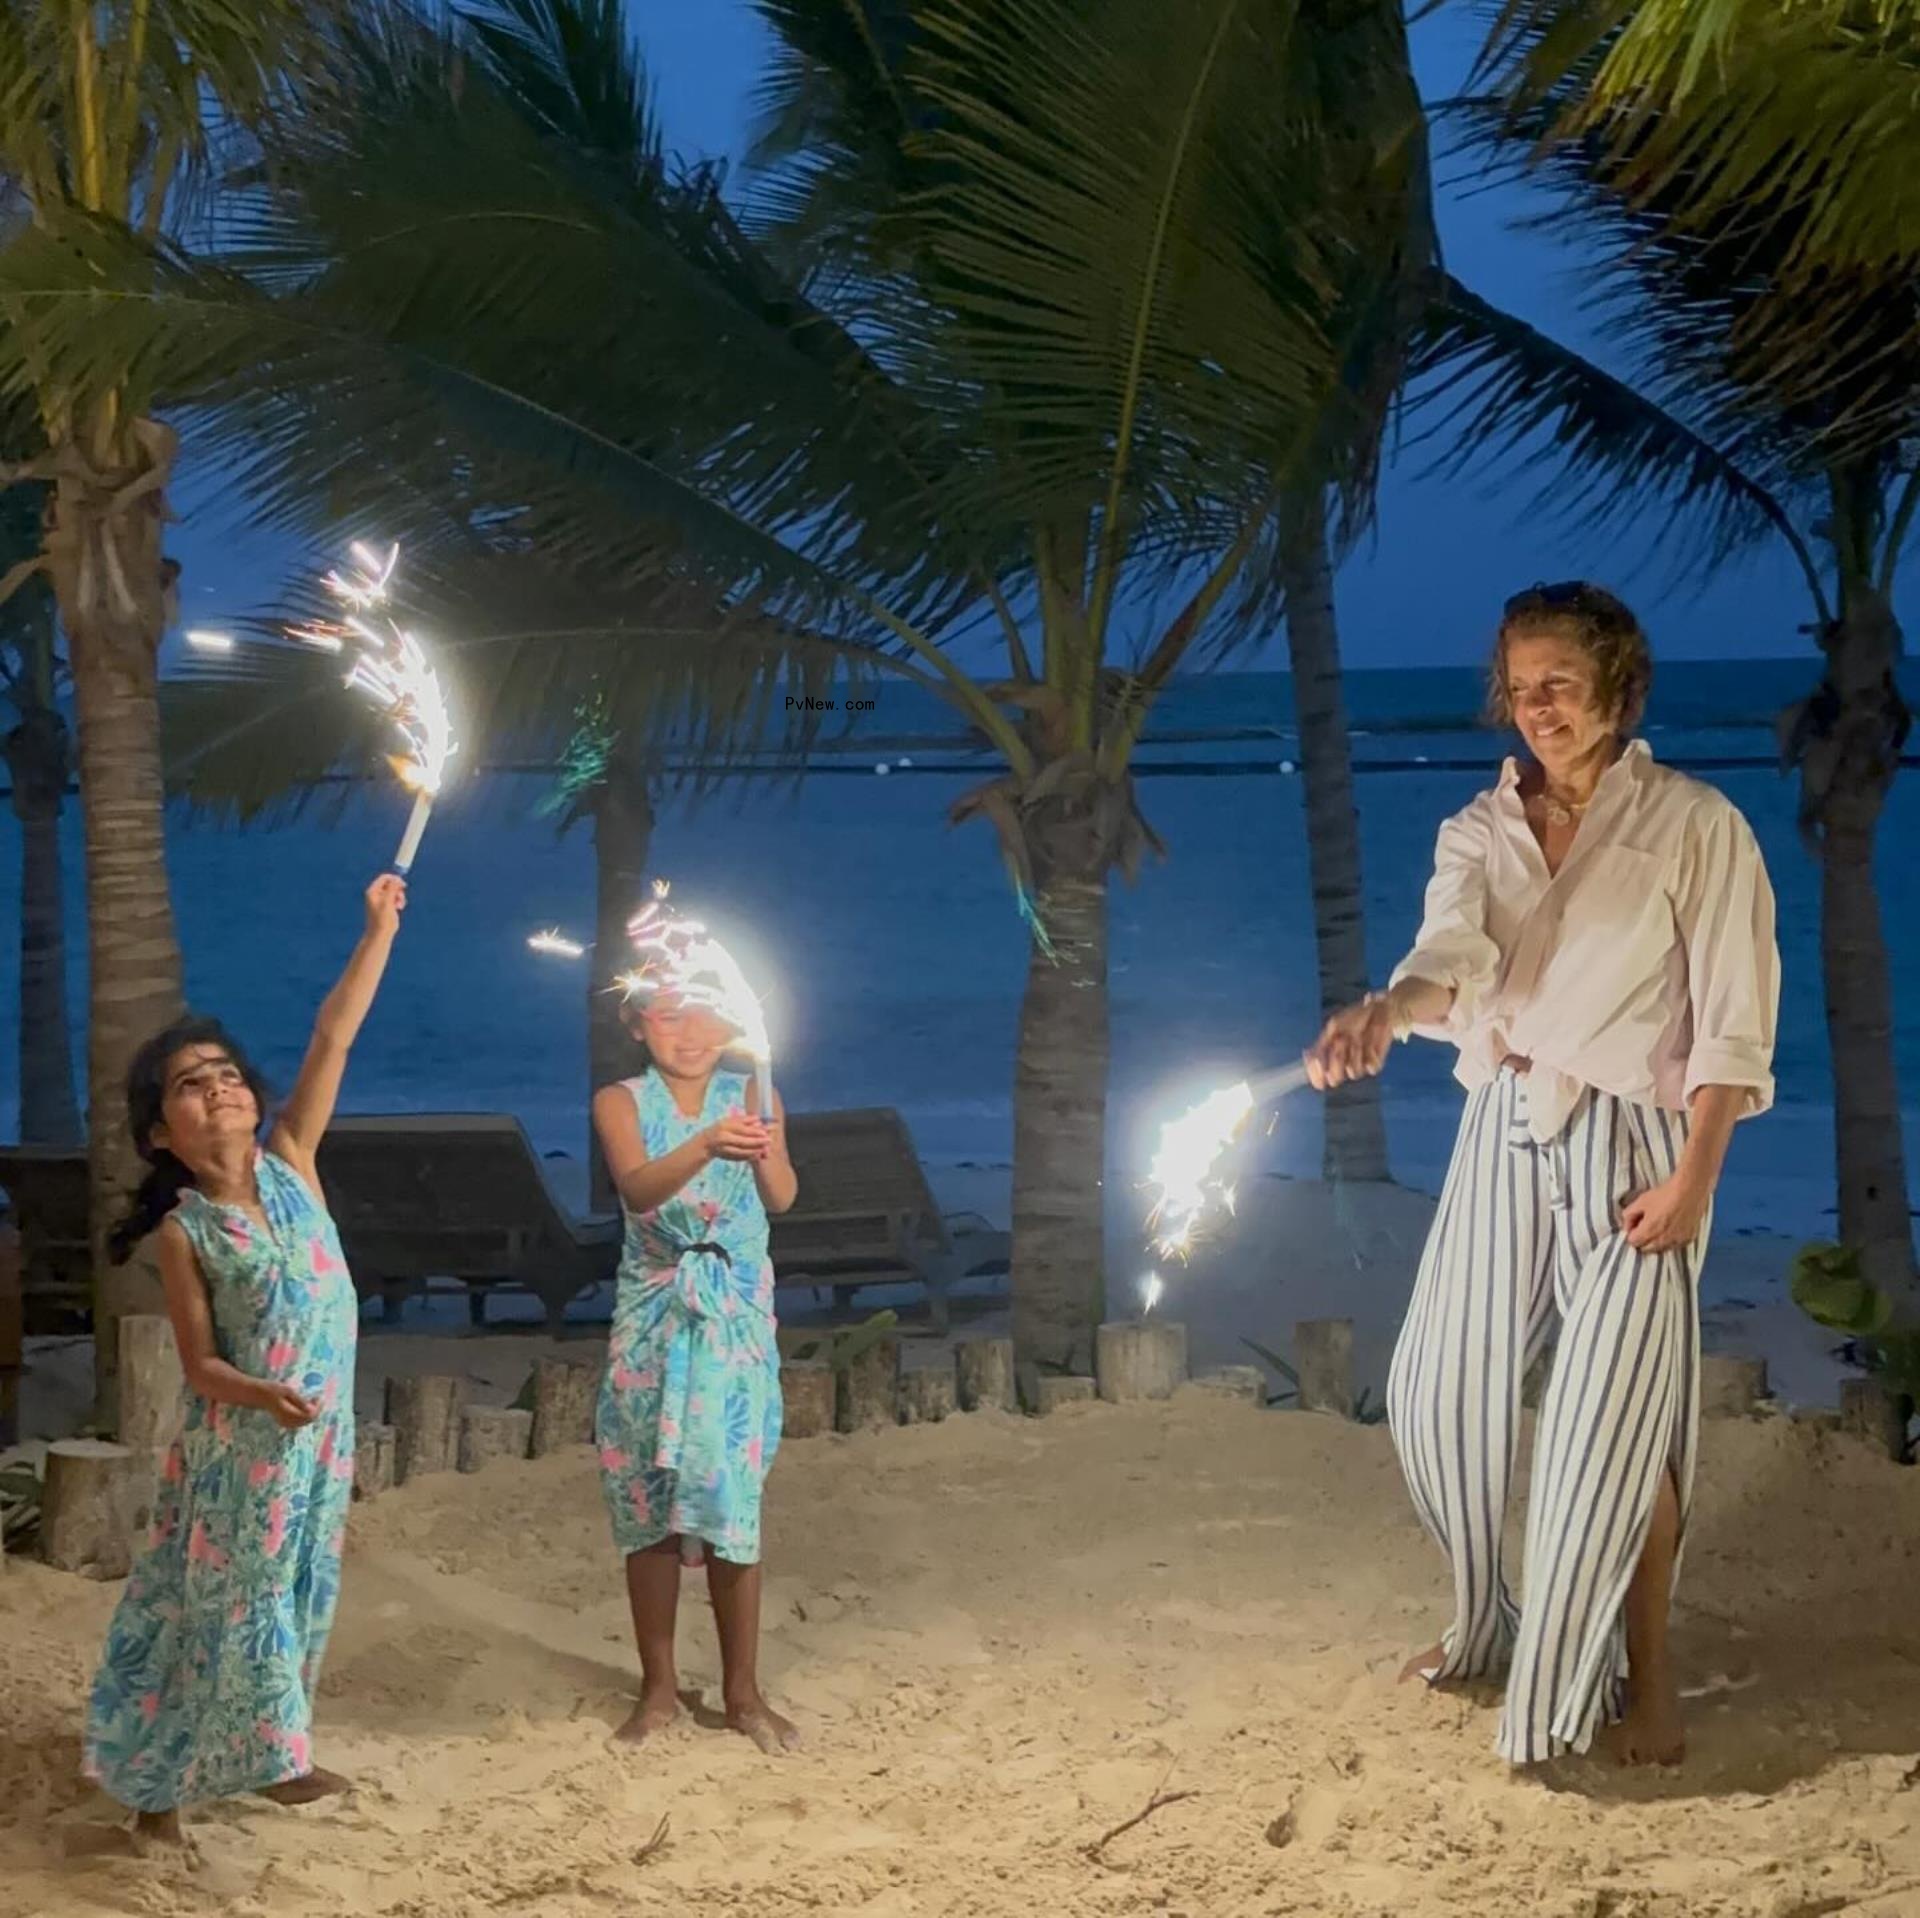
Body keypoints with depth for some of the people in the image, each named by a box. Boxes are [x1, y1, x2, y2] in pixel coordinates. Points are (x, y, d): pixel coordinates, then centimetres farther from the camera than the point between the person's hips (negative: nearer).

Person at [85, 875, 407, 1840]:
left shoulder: (289, 1162, 0)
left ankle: (266, 1754, 31)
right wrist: (266, 1397, -30)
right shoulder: (183, 1230, -9)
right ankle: (156, 1780, 12)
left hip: (321, 1427, 4)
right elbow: (200, 1364, -11)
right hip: (240, 1437, -4)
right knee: (226, 1599, 1)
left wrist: (379, 927, -7)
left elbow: (333, 1037, -4)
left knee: (297, 1595, 15)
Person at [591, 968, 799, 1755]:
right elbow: (638, 1188, -24)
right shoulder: (622, 1102, -5)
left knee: (731, 1500, -1)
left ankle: (743, 1690, 9)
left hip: (736, 1317, 0)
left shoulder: (751, 1098, -2)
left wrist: (767, 1154, -42)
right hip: (653, 1317, 0)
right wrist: (706, 1146, -44)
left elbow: (781, 1199, -18)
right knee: (647, 1504, 3)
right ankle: (659, 1688, 14)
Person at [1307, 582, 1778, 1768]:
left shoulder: (1694, 828, -6)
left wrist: (1695, 1174, -15)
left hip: (1632, 1139, -5)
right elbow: (1453, 957, -13)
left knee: (1618, 1413, -10)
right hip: (1505, 1132, 5)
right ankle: (1489, 1626, 29)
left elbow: (1734, 1020, -8)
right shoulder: (1483, 832, 6)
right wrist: (1383, 1014, -35)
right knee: (1445, 1387, 8)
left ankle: (1643, 1668, 7)